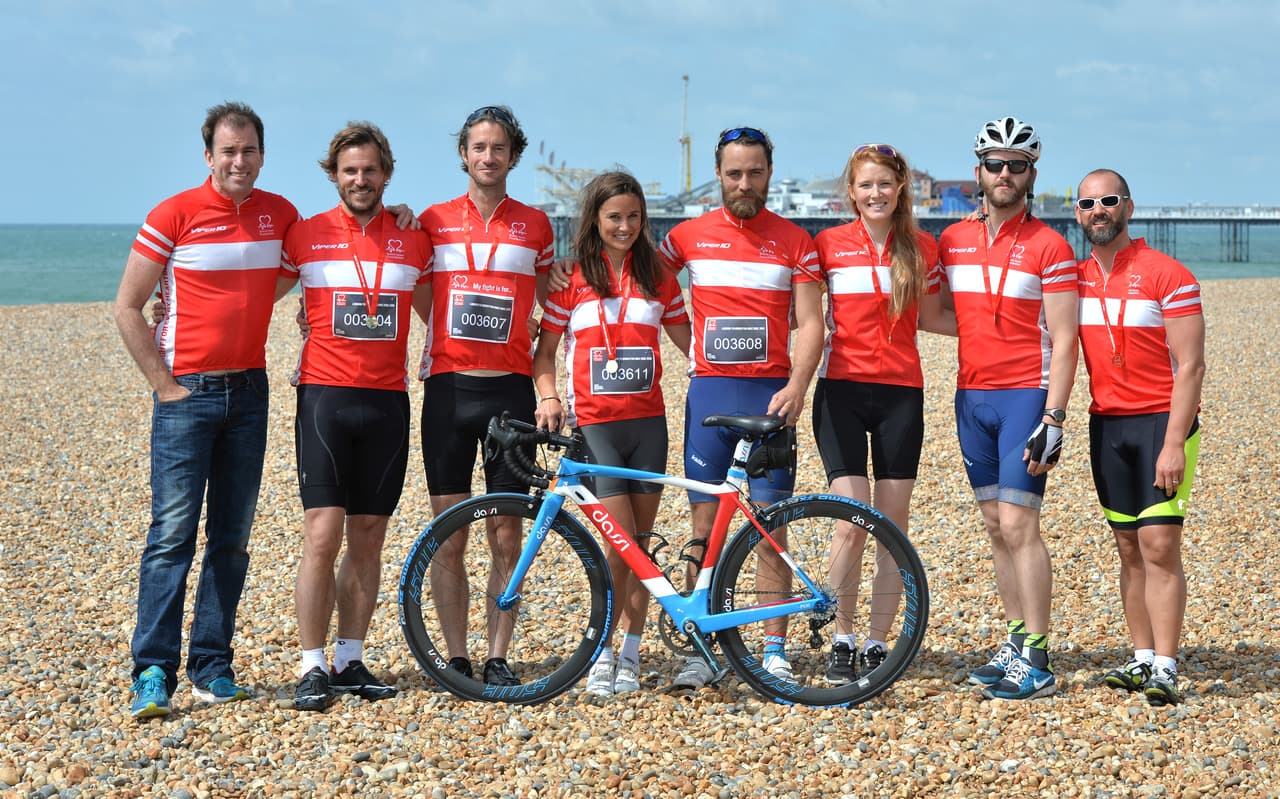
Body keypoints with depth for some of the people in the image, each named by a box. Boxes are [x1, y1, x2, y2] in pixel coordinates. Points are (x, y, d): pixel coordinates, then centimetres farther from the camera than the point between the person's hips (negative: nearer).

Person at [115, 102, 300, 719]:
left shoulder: (280, 214, 7)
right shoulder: (174, 216, -6)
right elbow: (127, 308, -3)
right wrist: (164, 383, -8)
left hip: (249, 390, 5)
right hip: (187, 392, -5)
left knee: (232, 539, 7)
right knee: (173, 533, -9)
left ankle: (212, 668, 13)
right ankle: (152, 674, -7)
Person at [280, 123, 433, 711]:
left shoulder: (413, 240, 10)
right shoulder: (306, 236, 4)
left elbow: (435, 314, 23)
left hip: (387, 400, 3)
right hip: (325, 396, -3)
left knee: (368, 538, 7)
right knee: (322, 535, -8)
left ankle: (350, 661, 16)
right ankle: (312, 668, -1)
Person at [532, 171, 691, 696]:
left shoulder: (657, 278, 10)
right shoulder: (571, 279, 3)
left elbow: (688, 340, 15)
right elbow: (545, 351, 6)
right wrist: (549, 396, -10)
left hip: (647, 421, 3)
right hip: (594, 422, -3)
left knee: (639, 543, 6)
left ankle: (630, 656, 15)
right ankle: (601, 654, 0)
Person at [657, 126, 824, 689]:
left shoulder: (794, 241, 4)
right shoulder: (689, 235, 7)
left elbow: (811, 323, -1)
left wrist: (796, 386, -15)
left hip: (770, 394, -1)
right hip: (709, 392, 1)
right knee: (705, 526, 2)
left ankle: (775, 650, 5)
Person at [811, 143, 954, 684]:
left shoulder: (922, 249, 6)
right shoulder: (828, 245, 2)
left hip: (900, 395, 2)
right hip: (841, 390, -2)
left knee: (893, 528, 4)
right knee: (851, 525, -9)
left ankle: (877, 644, 14)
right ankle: (842, 642, 6)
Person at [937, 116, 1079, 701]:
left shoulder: (1048, 247, -5)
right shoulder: (952, 241, 10)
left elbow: (1063, 341, -9)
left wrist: (1053, 419, -15)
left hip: (1025, 396, -6)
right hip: (971, 397, 6)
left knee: (1018, 524, -10)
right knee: (996, 527, 9)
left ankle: (1037, 662, -6)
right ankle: (1016, 643, 16)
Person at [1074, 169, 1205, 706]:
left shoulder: (1167, 276, -8)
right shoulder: (1075, 278, 8)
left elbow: (1190, 367, -11)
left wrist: (1173, 443, -17)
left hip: (1162, 421, -5)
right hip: (1106, 424, 5)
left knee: (1160, 545, -10)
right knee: (1129, 549, 8)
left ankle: (1165, 671, -9)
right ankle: (1142, 659, 13)